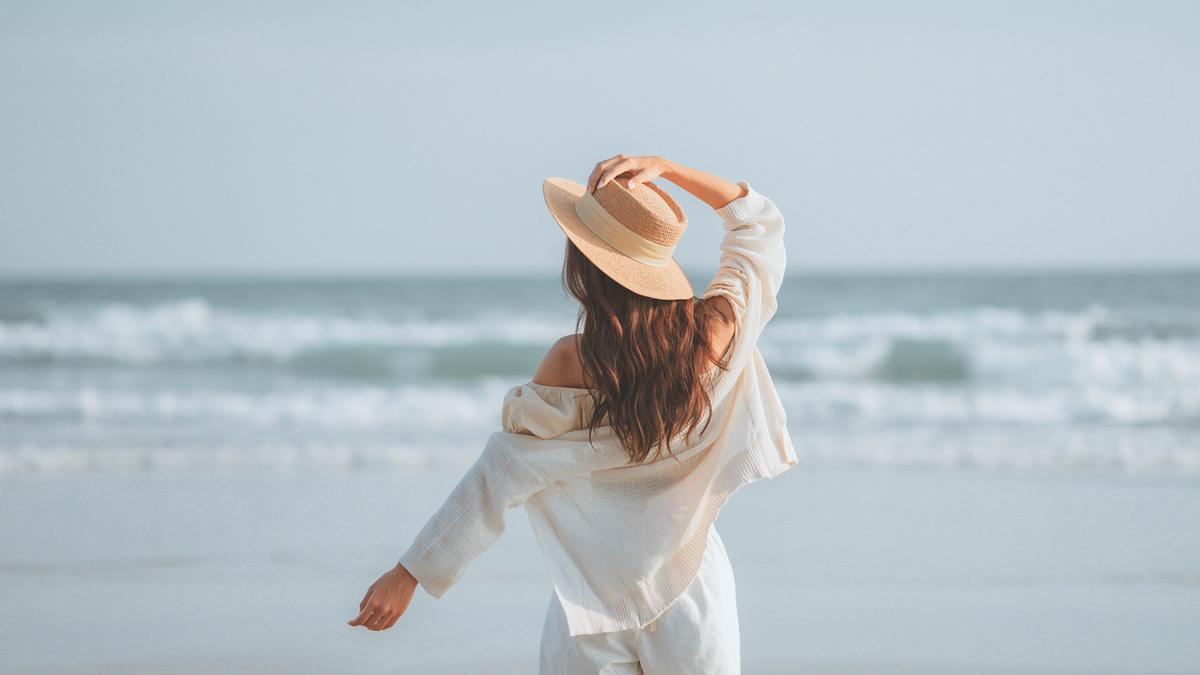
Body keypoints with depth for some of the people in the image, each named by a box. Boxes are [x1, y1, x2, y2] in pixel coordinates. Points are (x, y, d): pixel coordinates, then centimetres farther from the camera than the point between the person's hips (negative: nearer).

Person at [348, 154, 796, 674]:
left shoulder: (572, 366, -18)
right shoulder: (717, 331, -10)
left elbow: (497, 480, -12)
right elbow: (759, 221, 9)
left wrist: (408, 574, -4)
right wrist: (664, 169, -2)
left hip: (596, 593, -2)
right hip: (693, 589, 2)